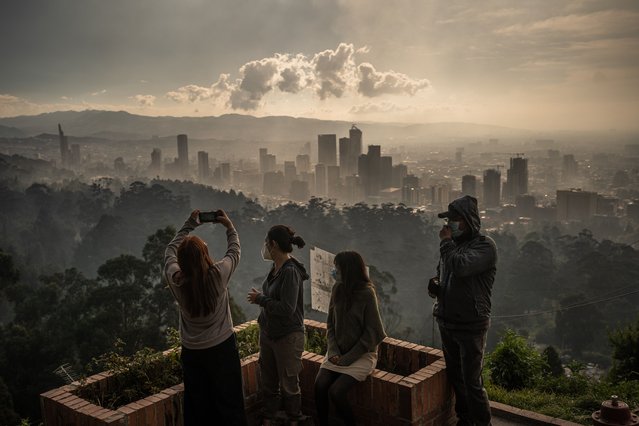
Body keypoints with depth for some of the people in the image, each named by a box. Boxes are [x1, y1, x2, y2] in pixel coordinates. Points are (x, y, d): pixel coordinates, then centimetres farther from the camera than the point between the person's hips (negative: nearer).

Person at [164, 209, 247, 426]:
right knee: (229, 405, 11)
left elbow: (170, 251, 5)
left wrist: (188, 226, 12)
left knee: (196, 406, 16)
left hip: (192, 352, 2)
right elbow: (234, 251, 0)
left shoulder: (176, 279, -15)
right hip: (222, 348, -2)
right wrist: (229, 226, 12)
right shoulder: (218, 274, -21)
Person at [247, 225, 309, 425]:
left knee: (289, 385, 10)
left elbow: (286, 309, -27)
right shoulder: (275, 268, 2)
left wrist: (260, 298, -18)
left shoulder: (290, 272, -24)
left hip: (287, 336, -8)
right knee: (268, 381, 20)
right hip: (268, 332, 8)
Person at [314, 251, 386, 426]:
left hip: (362, 354, -5)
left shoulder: (367, 294, -14)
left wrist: (348, 358, -13)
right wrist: (333, 351, -7)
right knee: (319, 385, -16)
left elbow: (371, 333, -13)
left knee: (335, 391, -20)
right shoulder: (337, 290, 2)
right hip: (339, 352, 5)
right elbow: (330, 324, 8)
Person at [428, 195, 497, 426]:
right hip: (447, 322, 7)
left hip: (470, 326, -7)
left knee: (472, 381, -2)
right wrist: (434, 286, 0)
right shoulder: (453, 244, 9)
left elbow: (461, 267, -30)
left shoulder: (485, 245, -12)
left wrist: (445, 242, -16)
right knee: (455, 376, 17)